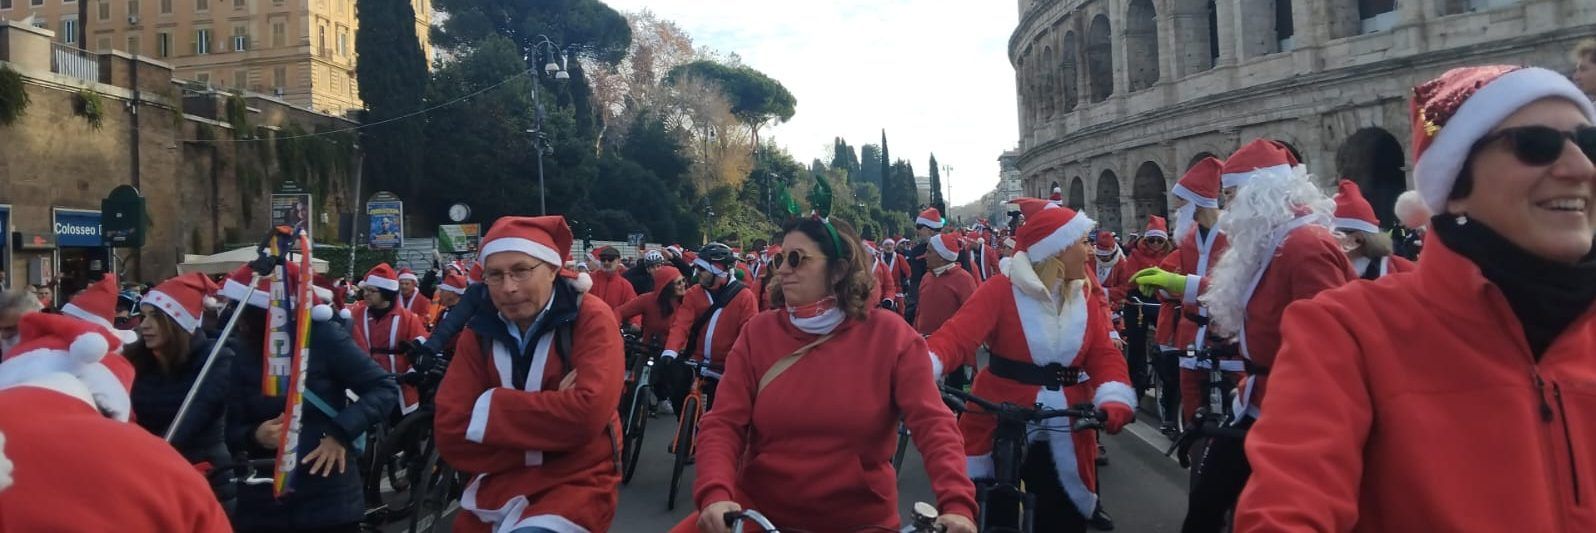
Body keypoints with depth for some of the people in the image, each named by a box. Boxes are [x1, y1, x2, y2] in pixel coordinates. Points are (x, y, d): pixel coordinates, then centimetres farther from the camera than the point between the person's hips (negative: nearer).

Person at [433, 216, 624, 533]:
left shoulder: (590, 319, -10)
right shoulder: (479, 333, 2)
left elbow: (587, 412, -25)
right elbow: (451, 435, -8)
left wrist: (489, 409, -17)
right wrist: (550, 410, -18)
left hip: (577, 482, -5)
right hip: (498, 487, 5)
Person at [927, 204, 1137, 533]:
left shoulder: (1086, 297, 7)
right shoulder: (1001, 291, -10)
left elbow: (1104, 355, 0)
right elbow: (956, 336, -22)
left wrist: (1115, 401, -21)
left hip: (1065, 439, 4)